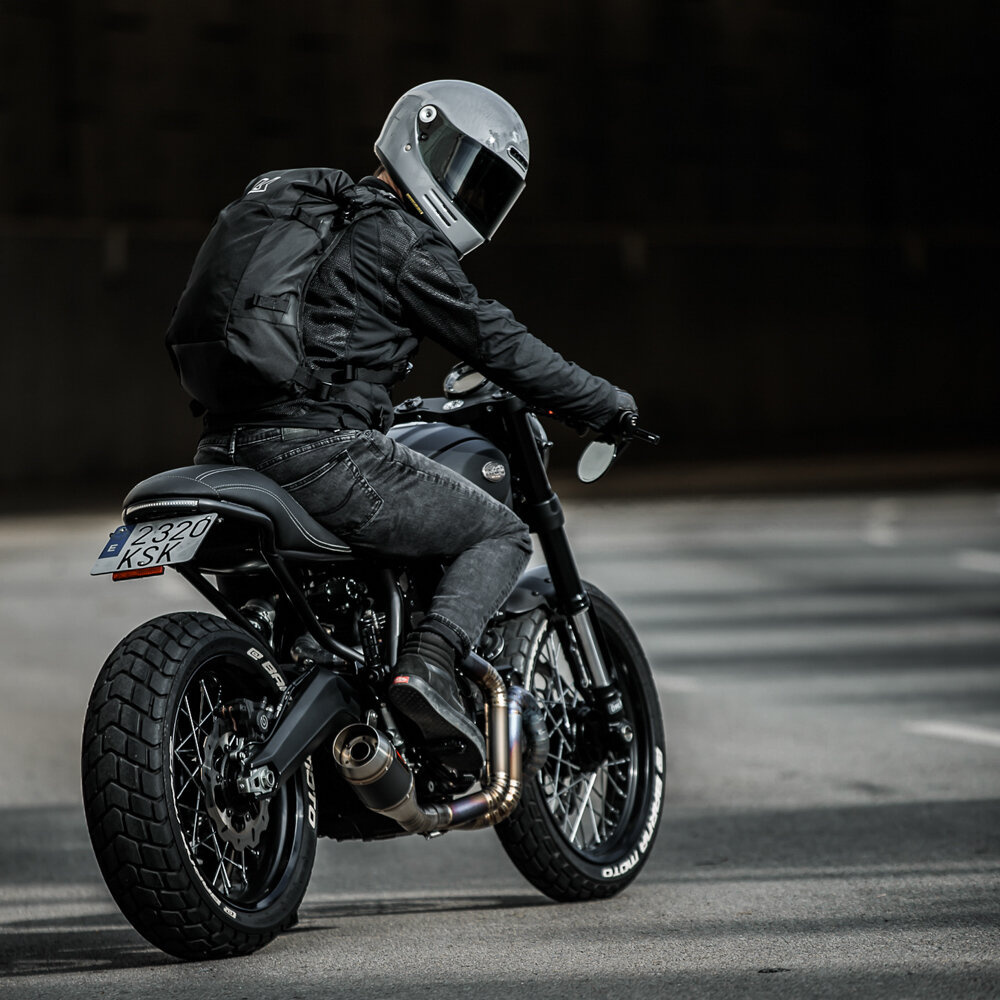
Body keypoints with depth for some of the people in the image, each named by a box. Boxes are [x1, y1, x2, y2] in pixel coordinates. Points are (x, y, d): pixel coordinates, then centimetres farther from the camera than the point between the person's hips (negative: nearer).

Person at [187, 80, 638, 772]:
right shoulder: (405, 243, -3)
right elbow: (494, 341, -2)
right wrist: (608, 405, 6)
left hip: (225, 448, 9)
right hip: (319, 449, -9)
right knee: (501, 536, 1)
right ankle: (429, 663, -21)